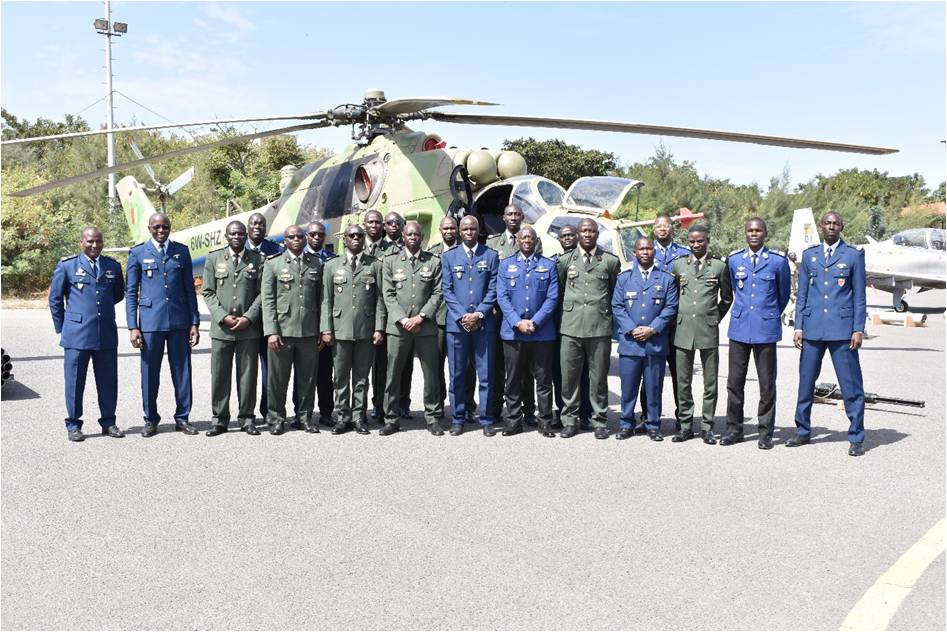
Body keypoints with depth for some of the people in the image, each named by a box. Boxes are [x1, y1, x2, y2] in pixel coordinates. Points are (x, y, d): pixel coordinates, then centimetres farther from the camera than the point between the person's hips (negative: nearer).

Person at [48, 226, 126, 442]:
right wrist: (62, 328, 7)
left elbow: (119, 294, 24)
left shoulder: (113, 266, 10)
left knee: (108, 381, 7)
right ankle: (73, 425, 14)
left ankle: (108, 422, 19)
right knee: (75, 382, 3)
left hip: (107, 335, 3)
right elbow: (55, 299, 8)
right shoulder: (66, 266, 3)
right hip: (76, 335, -2)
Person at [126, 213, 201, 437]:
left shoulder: (181, 251, 9)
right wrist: (132, 327, -3)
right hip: (150, 322, -1)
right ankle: (151, 420, 17)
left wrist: (194, 323, 5)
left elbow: (189, 289, 10)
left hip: (179, 322, 1)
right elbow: (131, 292, 4)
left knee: (182, 371, 5)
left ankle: (182, 418, 15)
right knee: (150, 373, 4)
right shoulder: (138, 253, 5)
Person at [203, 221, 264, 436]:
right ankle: (220, 420, 13)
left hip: (249, 328, 0)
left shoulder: (257, 259, 6)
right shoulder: (213, 259, 8)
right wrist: (223, 317, -8)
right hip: (221, 328, 1)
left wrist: (248, 317, -9)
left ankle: (246, 419, 14)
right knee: (219, 375, 3)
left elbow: (261, 293, 3)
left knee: (248, 374, 4)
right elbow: (208, 293, 5)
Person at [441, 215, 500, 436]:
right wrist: (462, 316, -8)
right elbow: (447, 290, 4)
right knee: (456, 375, 5)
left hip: (484, 323, 0)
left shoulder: (491, 256, 7)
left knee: (486, 375, 2)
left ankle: (486, 420, 11)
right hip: (456, 323, 1)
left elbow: (493, 289, 2)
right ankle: (458, 419, 14)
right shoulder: (449, 256, 9)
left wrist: (478, 314, -9)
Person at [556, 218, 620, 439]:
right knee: (569, 376, 4)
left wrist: (606, 311, 13)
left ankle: (599, 420, 15)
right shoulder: (565, 260, 9)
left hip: (600, 328, -1)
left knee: (598, 377, 4)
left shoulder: (610, 261, 6)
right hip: (571, 327, 1)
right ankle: (569, 419, 15)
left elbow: (616, 292, 15)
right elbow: (557, 288, 18)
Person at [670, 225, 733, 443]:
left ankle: (707, 426, 11)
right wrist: (678, 317, 12)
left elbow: (727, 298, 15)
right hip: (683, 329, 1)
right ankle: (685, 425, 14)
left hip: (709, 331, -1)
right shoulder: (678, 265, 9)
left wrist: (715, 317, 9)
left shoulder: (719, 267, 5)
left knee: (710, 382, 2)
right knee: (682, 381, 4)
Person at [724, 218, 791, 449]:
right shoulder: (734, 259, 7)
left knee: (767, 384, 3)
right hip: (739, 328, 2)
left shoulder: (778, 260, 0)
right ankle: (734, 428, 16)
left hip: (766, 329, -2)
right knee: (734, 382, 4)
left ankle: (766, 432, 13)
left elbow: (784, 294, 12)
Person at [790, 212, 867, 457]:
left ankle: (856, 438, 9)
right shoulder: (809, 255, 11)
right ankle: (803, 432, 22)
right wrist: (798, 327, 5)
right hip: (812, 329, 3)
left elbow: (859, 296, 2)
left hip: (842, 329, -3)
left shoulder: (854, 255, 4)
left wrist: (858, 330, -4)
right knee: (805, 382, 9)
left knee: (851, 385, -1)